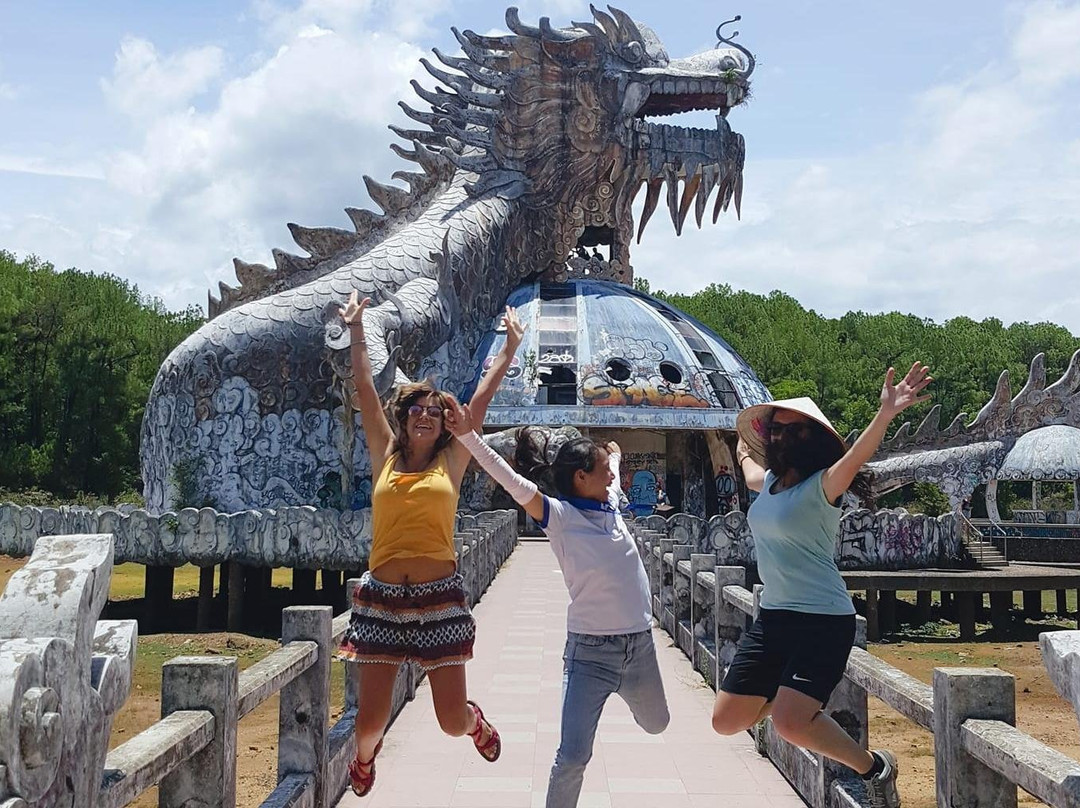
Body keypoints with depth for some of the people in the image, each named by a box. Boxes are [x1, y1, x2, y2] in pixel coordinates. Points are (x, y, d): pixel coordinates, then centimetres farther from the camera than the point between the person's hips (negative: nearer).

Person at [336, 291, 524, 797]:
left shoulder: (451, 461, 7)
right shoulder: (385, 457, 9)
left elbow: (481, 398, 7)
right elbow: (365, 389, 9)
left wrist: (510, 347, 9)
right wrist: (356, 331, 11)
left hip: (439, 598, -1)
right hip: (381, 598, 1)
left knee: (452, 721, 0)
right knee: (371, 719, 3)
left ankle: (476, 721, 38)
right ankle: (364, 755, 41)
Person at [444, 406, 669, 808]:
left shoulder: (611, 506, 6)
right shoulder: (559, 517, -11)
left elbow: (610, 476, 30)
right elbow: (512, 481, -24)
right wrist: (468, 436, -34)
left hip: (640, 644, 6)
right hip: (590, 650, -6)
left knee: (655, 724, 29)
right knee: (572, 756, -8)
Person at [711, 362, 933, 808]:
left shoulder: (820, 487, -12)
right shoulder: (768, 482, 9)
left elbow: (856, 457, -32)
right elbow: (746, 461, 33)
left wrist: (886, 414, -49)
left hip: (823, 621, -8)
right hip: (772, 617, 8)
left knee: (789, 722, -23)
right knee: (726, 721, 7)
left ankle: (875, 767, 3)